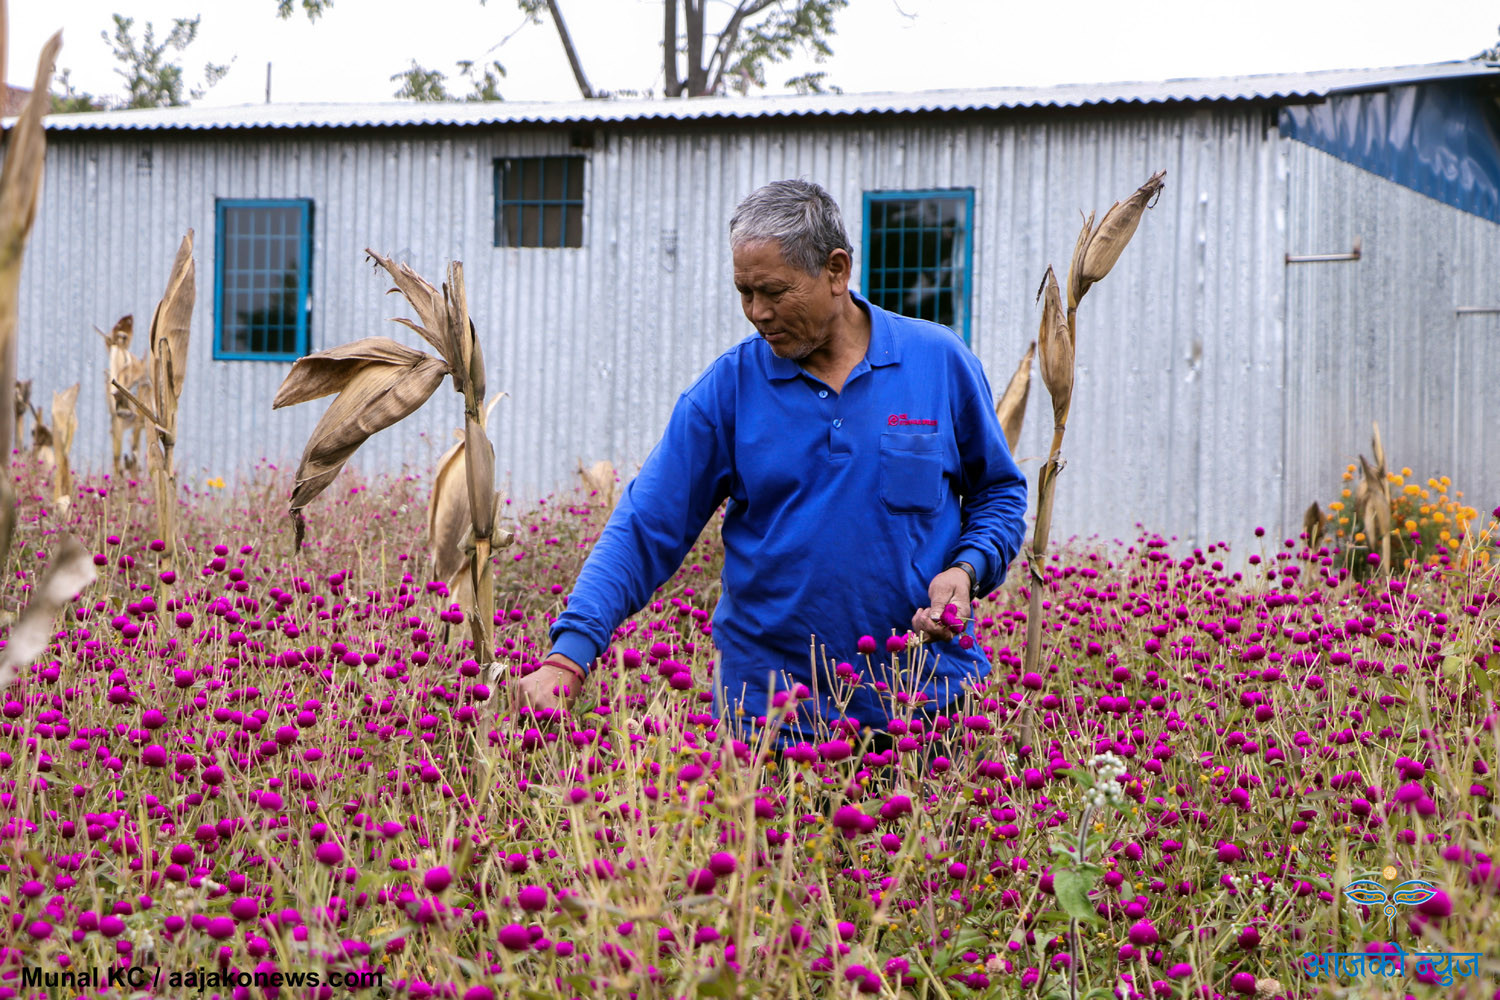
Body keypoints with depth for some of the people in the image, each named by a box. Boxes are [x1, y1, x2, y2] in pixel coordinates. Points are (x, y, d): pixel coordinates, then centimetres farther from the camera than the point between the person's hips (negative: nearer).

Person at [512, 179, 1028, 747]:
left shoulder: (940, 363, -1)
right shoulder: (729, 386, -2)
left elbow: (999, 492, 13)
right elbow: (645, 528, -5)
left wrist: (968, 569, -8)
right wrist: (569, 655, -15)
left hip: (926, 697, 0)